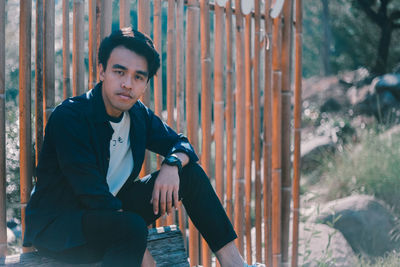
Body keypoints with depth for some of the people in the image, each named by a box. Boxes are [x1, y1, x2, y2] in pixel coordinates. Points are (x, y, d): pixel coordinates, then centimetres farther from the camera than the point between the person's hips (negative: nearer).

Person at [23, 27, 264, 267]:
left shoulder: (139, 115, 0)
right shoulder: (68, 117, -23)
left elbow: (181, 144, 12)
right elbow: (94, 195, -26)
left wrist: (172, 164, -15)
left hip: (113, 210, 8)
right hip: (56, 226, -7)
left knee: (190, 171, -2)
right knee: (132, 226, -38)